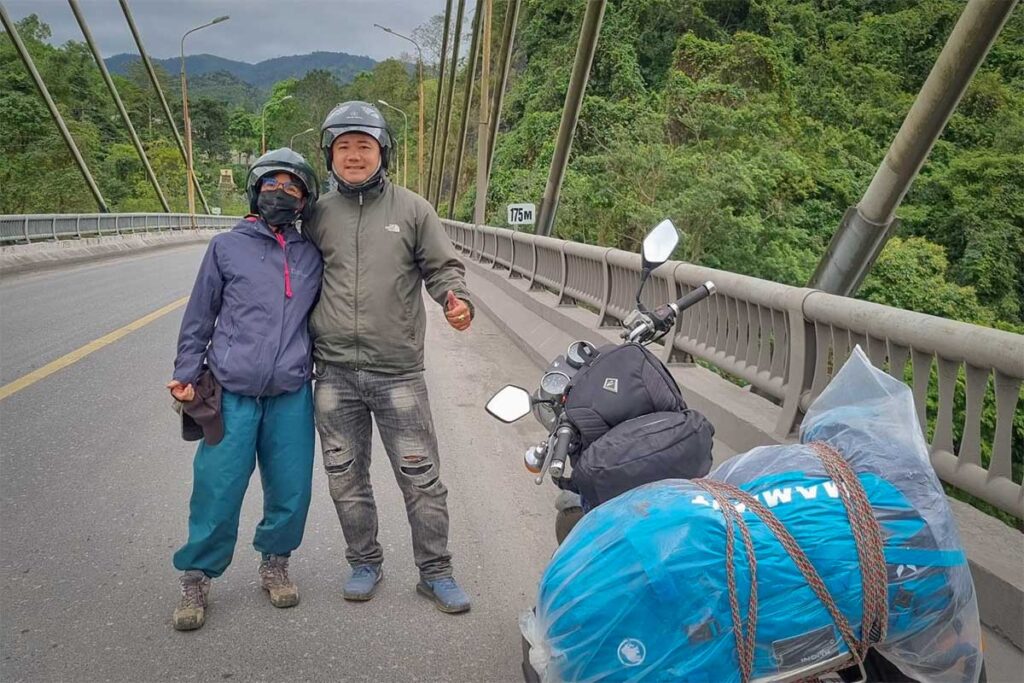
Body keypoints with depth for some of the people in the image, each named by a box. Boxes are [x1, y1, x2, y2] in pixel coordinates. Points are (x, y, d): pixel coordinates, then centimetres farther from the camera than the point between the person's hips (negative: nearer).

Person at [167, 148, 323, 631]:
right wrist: (187, 374, 4)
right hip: (230, 396, -2)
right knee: (217, 493, 0)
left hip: (291, 397, 2)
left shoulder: (312, 256, 11)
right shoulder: (227, 247, 4)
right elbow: (198, 318, 8)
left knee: (291, 493, 7)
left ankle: (274, 565, 30)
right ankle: (197, 579, 21)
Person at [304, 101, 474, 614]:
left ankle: (435, 571, 19)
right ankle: (365, 563, 31)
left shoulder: (411, 209, 4)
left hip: (398, 372, -2)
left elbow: (442, 266, 5)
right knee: (346, 478, 12)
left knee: (421, 476, 3)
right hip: (334, 373, 2)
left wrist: (457, 301, -17)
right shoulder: (319, 214, 9)